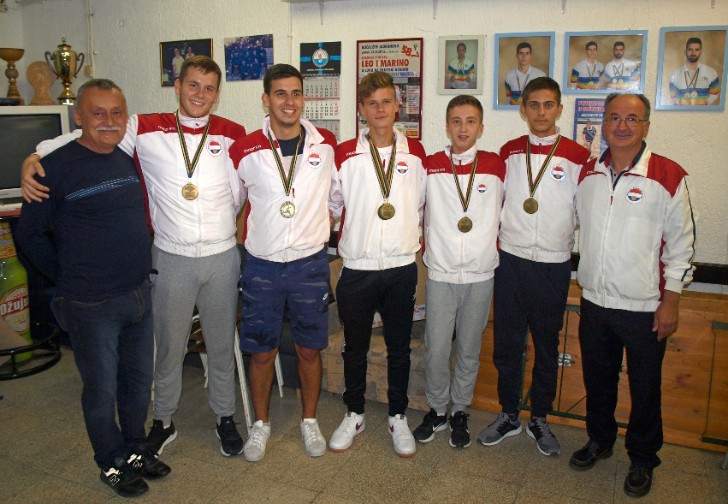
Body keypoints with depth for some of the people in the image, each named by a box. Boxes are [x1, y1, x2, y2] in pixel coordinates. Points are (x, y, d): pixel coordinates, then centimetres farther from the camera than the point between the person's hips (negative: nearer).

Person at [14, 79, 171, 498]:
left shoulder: (130, 160, 5)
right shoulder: (58, 166, -13)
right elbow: (30, 233, -6)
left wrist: (141, 265, 11)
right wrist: (69, 278, -4)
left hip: (140, 294, 6)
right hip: (91, 305, -6)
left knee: (140, 378, 18)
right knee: (102, 388, 10)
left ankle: (136, 448, 40)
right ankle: (113, 463, 31)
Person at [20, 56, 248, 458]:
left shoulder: (232, 134, 1)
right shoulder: (146, 129, -1)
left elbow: (245, 196, 4)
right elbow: (83, 139, 3)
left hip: (222, 258, 1)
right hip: (171, 259, 0)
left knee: (221, 344, 14)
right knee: (168, 346, 13)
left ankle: (225, 417, 34)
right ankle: (163, 421, 35)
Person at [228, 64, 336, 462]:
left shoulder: (327, 145, -2)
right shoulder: (245, 150, -4)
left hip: (310, 264, 1)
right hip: (261, 265, 0)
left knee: (309, 349, 12)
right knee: (261, 352, 10)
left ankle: (310, 421, 33)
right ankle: (261, 423, 32)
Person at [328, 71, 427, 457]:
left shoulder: (415, 153, 4)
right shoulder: (344, 154, -2)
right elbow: (334, 204, 8)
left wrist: (411, 238, 11)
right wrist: (353, 234, 6)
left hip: (402, 267, 1)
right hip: (357, 268, -1)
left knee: (399, 347, 11)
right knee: (355, 347, 12)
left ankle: (397, 416, 29)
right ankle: (354, 415, 31)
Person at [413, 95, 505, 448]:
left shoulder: (497, 167, 0)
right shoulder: (430, 166, -1)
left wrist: (492, 247, 7)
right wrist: (428, 245, 6)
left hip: (480, 274, 1)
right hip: (440, 273, 0)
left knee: (469, 350, 11)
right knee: (436, 350, 3)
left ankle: (459, 412, 30)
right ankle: (437, 410, 26)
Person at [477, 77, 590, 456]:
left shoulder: (578, 157, -2)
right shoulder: (508, 152, 6)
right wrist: (500, 237, 7)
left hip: (553, 265, -1)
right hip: (510, 260, 2)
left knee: (547, 345, 11)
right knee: (506, 342, 8)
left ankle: (539, 418, 29)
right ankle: (508, 415, 26)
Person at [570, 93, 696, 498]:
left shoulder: (669, 176, -9)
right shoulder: (588, 173, 3)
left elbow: (681, 244, -7)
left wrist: (670, 301, -8)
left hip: (645, 308, -3)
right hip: (594, 301, 4)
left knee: (645, 389, 12)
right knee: (598, 380, 19)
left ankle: (643, 460, 33)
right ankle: (599, 440, 41)